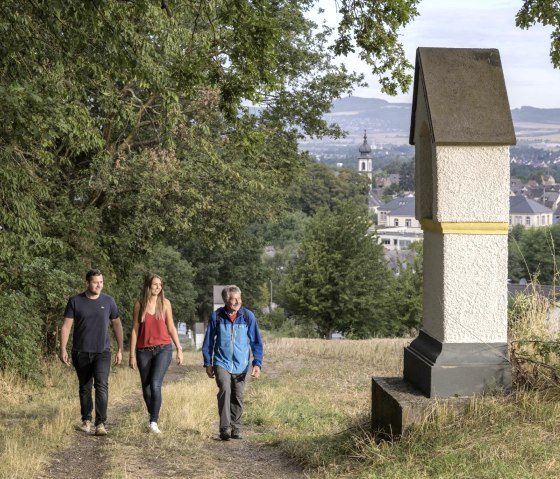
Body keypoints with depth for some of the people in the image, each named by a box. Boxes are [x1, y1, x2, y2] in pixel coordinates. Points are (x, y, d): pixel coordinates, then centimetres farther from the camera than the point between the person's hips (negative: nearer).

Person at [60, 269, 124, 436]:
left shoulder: (108, 301, 2)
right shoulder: (75, 301, -2)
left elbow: (117, 325, 9)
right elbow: (66, 326, -1)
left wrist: (120, 349, 7)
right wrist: (63, 349, -8)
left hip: (102, 352, -1)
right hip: (81, 353, 1)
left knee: (101, 386, -15)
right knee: (85, 387, 11)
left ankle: (100, 424, -17)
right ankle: (86, 420, 24)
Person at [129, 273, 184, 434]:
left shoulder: (165, 303, 3)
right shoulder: (139, 304, 2)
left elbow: (171, 327, 9)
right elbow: (134, 330, 4)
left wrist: (179, 349, 5)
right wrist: (132, 355, 1)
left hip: (163, 349, -1)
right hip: (144, 351, 1)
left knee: (155, 385, -17)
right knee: (146, 388, 6)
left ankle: (153, 421, -12)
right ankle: (153, 417, 26)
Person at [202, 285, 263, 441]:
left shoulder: (248, 316, -4)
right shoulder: (216, 316, -4)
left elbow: (256, 342, 2)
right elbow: (208, 341, 6)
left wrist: (257, 363, -5)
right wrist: (208, 363, 7)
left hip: (240, 365, 2)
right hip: (222, 362, -2)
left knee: (237, 397, 8)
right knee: (225, 389, -23)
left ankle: (236, 428, 25)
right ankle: (225, 428, -23)